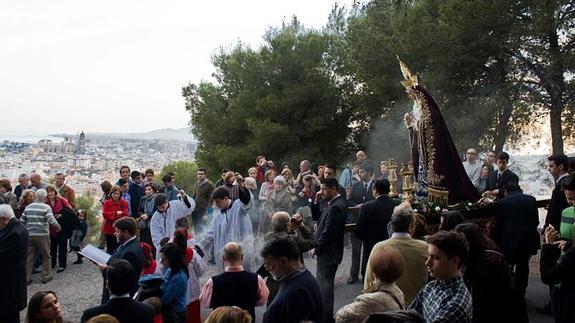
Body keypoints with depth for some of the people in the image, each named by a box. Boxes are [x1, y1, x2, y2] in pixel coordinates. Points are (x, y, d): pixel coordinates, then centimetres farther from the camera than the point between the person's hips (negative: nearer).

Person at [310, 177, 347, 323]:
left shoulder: (336, 207, -21)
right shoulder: (333, 203, 9)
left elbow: (328, 233, -24)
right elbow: (316, 217, 16)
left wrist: (316, 250, -13)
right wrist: (316, 202, 1)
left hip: (328, 253, -10)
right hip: (326, 251, 10)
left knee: (324, 285, 0)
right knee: (323, 284, 19)